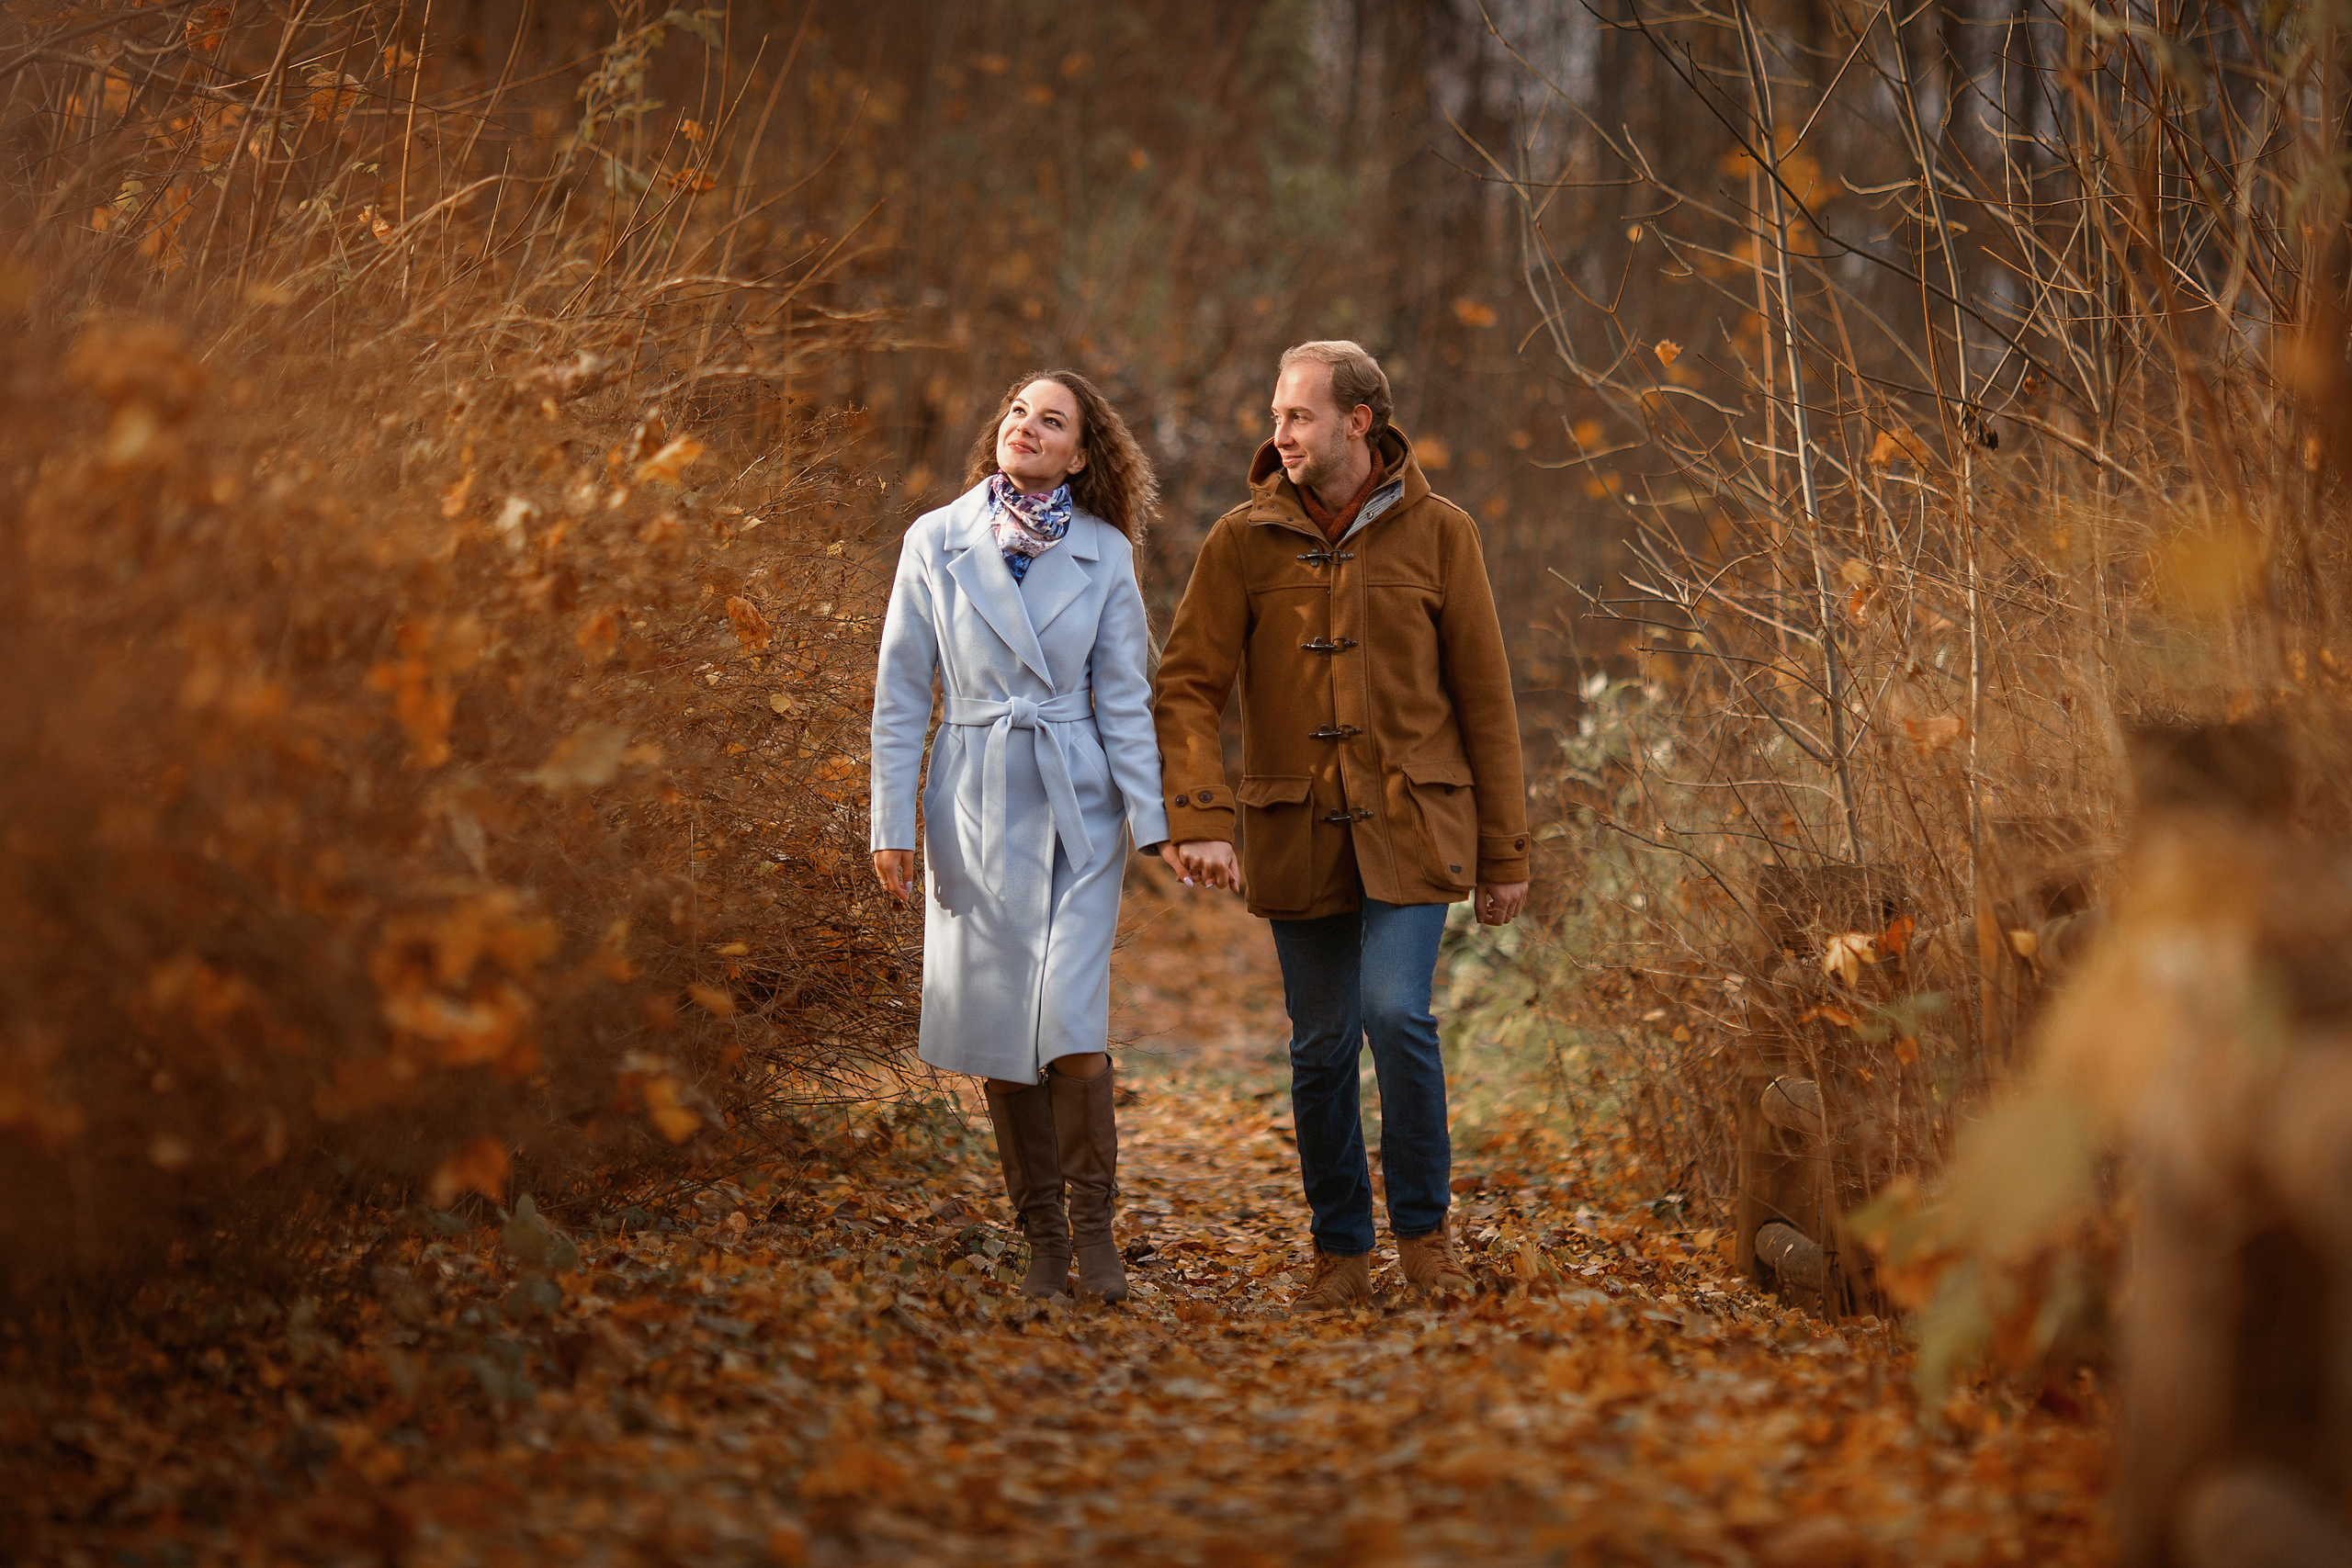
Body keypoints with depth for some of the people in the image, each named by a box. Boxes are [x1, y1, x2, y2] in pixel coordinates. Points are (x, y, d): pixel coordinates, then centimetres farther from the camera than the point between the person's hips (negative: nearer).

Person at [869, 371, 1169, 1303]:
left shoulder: (1103, 553, 2)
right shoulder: (935, 543, 2)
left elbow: (1124, 699, 4)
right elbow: (901, 694, 4)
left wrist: (1154, 821, -4)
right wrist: (892, 823, 0)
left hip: (1079, 807, -1)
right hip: (976, 808, 1)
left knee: (1071, 1024, -12)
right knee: (999, 1031, 3)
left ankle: (1093, 1224, 5)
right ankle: (1043, 1237, 15)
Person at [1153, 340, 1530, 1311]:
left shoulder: (1436, 533, 0)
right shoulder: (1243, 540, 0)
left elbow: (1484, 697, 3)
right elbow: (1186, 688, -4)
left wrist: (1504, 852, 3)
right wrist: (1199, 820, -19)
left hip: (1411, 827, -2)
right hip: (1298, 831, 2)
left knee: (1397, 1014, -16)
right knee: (1321, 1047, 6)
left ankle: (1423, 1229, 5)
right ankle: (1341, 1251, 21)